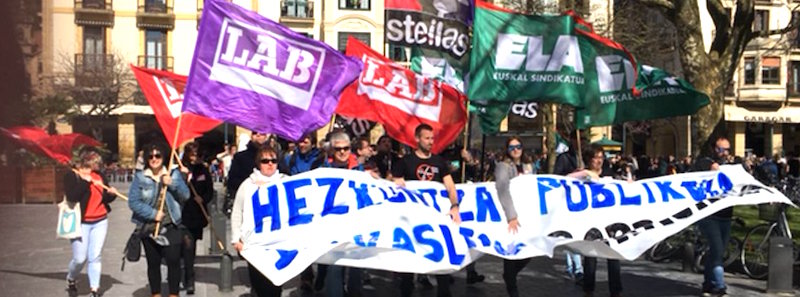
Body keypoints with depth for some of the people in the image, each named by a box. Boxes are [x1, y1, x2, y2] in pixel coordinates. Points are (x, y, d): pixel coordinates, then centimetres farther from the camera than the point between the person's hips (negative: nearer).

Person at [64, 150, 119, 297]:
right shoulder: (72, 176, -6)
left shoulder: (99, 175, 7)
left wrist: (111, 193, -10)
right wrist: (85, 181, -22)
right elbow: (71, 196, -22)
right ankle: (70, 281, 29)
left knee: (95, 257, 2)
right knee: (80, 258, 0)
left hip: (100, 222, 4)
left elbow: (105, 198, 11)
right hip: (80, 223, -3)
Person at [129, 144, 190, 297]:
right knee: (153, 263, 9)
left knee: (173, 260, -7)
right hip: (149, 227, 0)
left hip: (171, 227, 0)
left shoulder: (174, 174, 6)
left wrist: (171, 184, -17)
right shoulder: (140, 177, 1)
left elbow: (185, 195, -2)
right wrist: (153, 213, -13)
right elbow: (133, 201, -6)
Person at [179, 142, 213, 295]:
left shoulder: (203, 170, 4)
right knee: (187, 243, -16)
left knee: (191, 248, 13)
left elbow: (210, 190, 9)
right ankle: (189, 280, -11)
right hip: (183, 212, -3)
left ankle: (187, 278, 30)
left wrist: (203, 198, -9)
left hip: (198, 214, 4)